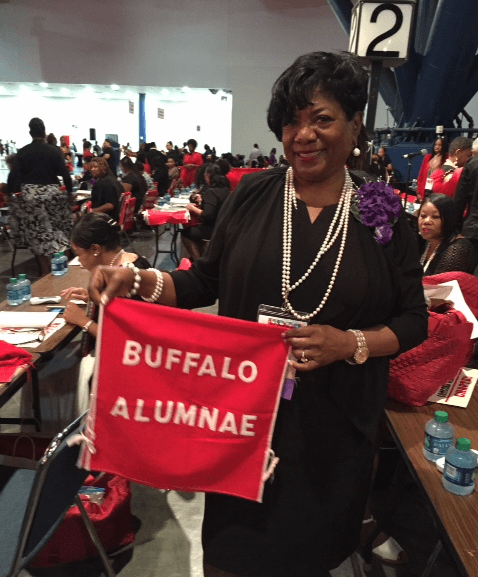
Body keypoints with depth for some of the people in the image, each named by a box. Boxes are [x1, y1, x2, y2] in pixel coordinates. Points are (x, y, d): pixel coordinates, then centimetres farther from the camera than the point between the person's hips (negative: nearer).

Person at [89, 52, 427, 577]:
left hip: (331, 424, 0)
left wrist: (351, 343, -19)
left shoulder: (381, 214, -5)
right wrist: (140, 282, -15)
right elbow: (207, 280, 1)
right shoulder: (252, 195, -4)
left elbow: (413, 321, -1)